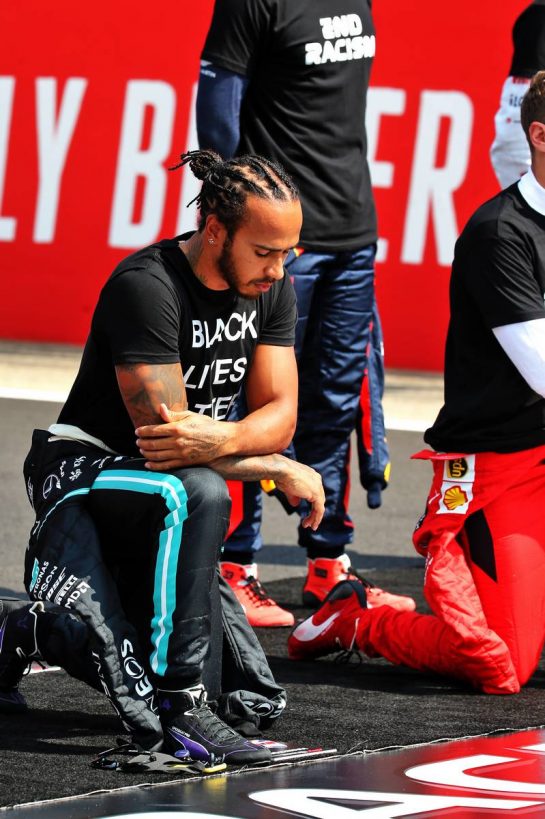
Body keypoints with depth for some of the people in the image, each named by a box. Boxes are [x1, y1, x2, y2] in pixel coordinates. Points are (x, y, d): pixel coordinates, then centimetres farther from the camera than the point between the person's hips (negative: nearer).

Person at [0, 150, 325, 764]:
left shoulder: (272, 288, -2)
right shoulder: (148, 286, -25)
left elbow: (279, 416, -6)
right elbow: (160, 432, -27)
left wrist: (221, 439, -30)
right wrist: (285, 472, -20)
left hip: (168, 496, 7)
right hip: (82, 472, -7)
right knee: (199, 495, -40)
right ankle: (178, 709, -32)